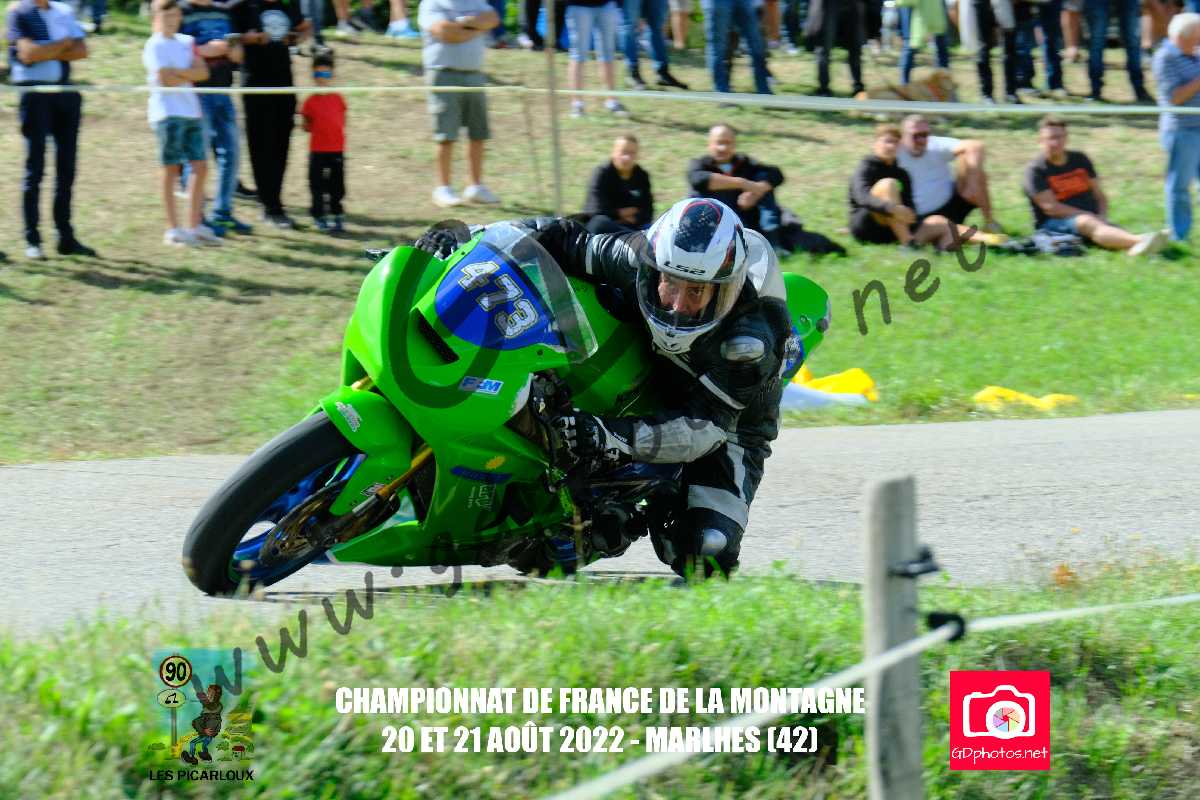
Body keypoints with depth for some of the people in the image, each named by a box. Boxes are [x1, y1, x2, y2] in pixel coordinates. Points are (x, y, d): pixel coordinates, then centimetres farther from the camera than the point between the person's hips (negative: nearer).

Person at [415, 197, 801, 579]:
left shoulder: (750, 342, -40)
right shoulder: (639, 260, -27)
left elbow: (707, 425, -43)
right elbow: (567, 242, -13)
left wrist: (618, 437, -58)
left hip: (730, 422, -5)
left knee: (706, 551, -23)